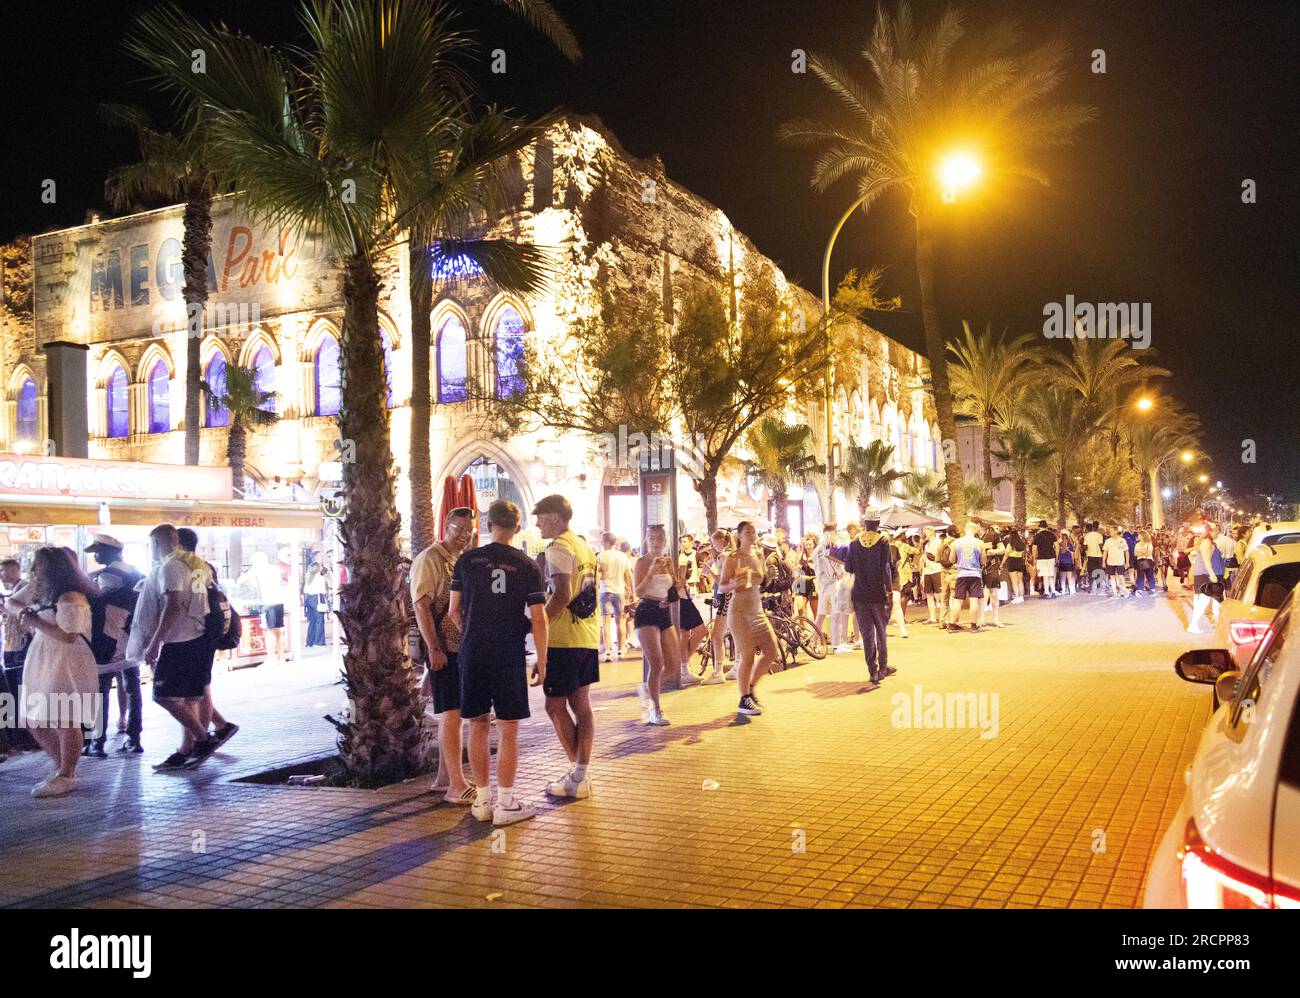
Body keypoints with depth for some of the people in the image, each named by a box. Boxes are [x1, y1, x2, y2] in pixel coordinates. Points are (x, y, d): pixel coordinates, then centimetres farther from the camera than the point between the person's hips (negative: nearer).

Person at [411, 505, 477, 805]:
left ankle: (444, 775, 23)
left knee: (454, 713, 13)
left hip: (465, 647, 8)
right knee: (452, 713, -8)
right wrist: (433, 648, -21)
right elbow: (421, 605, -17)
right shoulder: (430, 559, -10)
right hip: (444, 649, -8)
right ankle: (456, 785, -6)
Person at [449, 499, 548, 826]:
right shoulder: (526, 566, -4)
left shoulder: (467, 560, 2)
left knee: (478, 725, 11)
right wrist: (541, 661, 2)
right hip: (510, 656, -2)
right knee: (508, 729, 3)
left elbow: (454, 611, 5)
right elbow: (538, 619, -7)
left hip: (473, 654, 3)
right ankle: (505, 804, 6)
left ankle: (483, 800, 18)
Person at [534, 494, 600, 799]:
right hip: (588, 637, 9)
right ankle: (581, 775, 16)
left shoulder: (558, 548, -13)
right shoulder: (584, 545, 14)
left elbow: (561, 595, -22)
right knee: (580, 704, 11)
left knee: (555, 706, 0)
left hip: (563, 639, -9)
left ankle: (577, 777, 4)